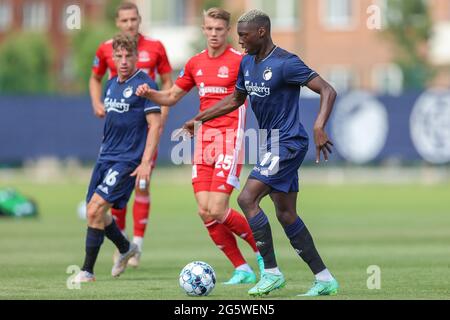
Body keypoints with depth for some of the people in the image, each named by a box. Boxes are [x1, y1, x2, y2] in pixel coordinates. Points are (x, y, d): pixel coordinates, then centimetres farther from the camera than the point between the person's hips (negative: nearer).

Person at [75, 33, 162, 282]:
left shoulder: (144, 85, -10)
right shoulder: (111, 85, 13)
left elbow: (155, 125, -13)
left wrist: (146, 163, -18)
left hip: (128, 160, -8)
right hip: (106, 157, 8)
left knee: (95, 209, -17)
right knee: (94, 212, 11)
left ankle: (87, 271, -8)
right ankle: (126, 249, 36)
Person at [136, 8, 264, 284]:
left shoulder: (240, 61, -5)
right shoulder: (195, 63, 13)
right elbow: (172, 97, 22)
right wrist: (149, 93, 3)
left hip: (229, 139, -6)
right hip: (204, 140, 6)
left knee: (218, 211, -14)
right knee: (205, 212, -2)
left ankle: (261, 249, 9)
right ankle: (242, 269, 9)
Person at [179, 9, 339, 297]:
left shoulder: (286, 63, -17)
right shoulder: (247, 63, 9)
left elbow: (328, 91, -20)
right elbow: (236, 100, 25)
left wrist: (320, 127, -34)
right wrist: (199, 120, 22)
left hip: (288, 143, -9)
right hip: (274, 144, 9)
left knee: (247, 199, -16)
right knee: (286, 214, 8)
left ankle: (272, 272, -10)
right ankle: (325, 280, 12)